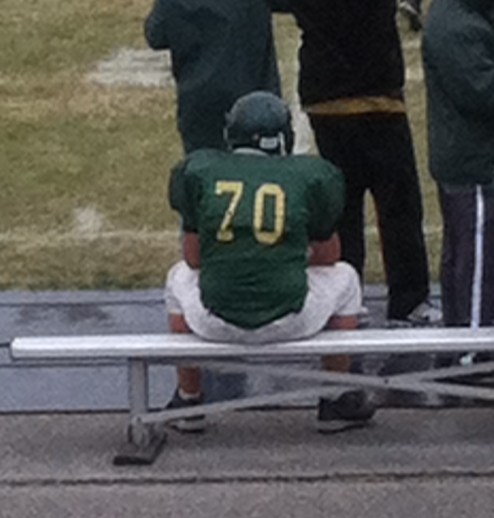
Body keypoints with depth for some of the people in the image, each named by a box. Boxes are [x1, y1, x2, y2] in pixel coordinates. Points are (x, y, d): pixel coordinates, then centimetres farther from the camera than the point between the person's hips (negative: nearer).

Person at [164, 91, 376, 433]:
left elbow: (194, 259, 11)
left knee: (181, 278, 35)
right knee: (343, 278, 29)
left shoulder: (199, 171, 4)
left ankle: (188, 401, 38)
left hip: (215, 325, 1)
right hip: (289, 323, -1)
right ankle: (340, 399, 33)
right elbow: (327, 258, 14)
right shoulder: (308, 175, 2)